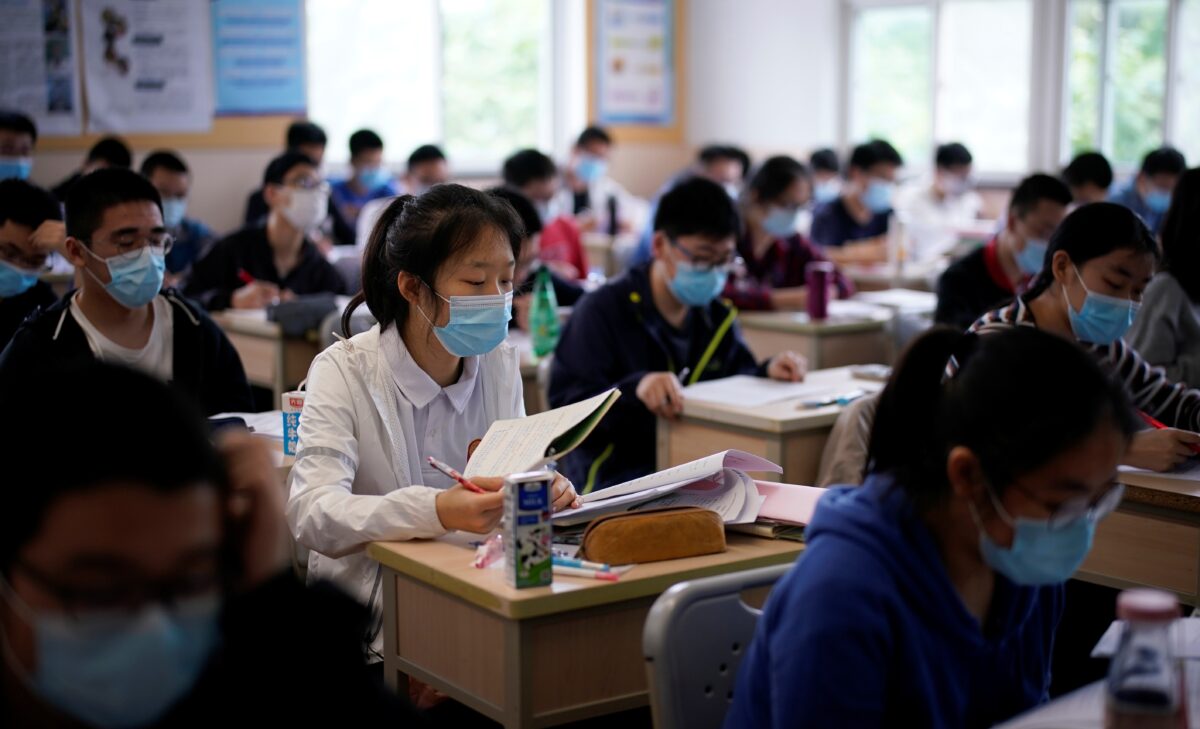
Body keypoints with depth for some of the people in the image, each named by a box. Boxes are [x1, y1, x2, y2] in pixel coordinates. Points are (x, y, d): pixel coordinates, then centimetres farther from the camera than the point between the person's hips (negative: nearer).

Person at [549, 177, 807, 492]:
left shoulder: (718, 315, 12)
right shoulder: (604, 309, -8)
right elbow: (564, 407, -16)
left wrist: (767, 373, -2)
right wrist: (635, 389, -33)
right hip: (616, 477, -7)